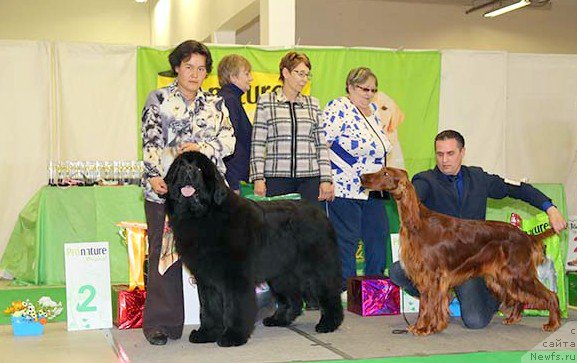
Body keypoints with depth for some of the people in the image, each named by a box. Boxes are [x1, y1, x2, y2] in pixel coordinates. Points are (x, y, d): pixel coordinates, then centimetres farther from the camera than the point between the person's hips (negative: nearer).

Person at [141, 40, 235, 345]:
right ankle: (161, 322, 4)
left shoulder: (215, 104, 17)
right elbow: (150, 141, -1)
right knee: (163, 253, -2)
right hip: (165, 188, -2)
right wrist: (154, 176, -14)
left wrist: (200, 147, -10)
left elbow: (228, 141, 7)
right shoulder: (158, 99, 9)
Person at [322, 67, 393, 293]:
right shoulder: (339, 108, -11)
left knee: (378, 236, 10)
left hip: (372, 190, 9)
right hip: (345, 188, -9)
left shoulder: (373, 111, 15)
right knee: (346, 240, -3)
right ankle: (346, 290, 4)